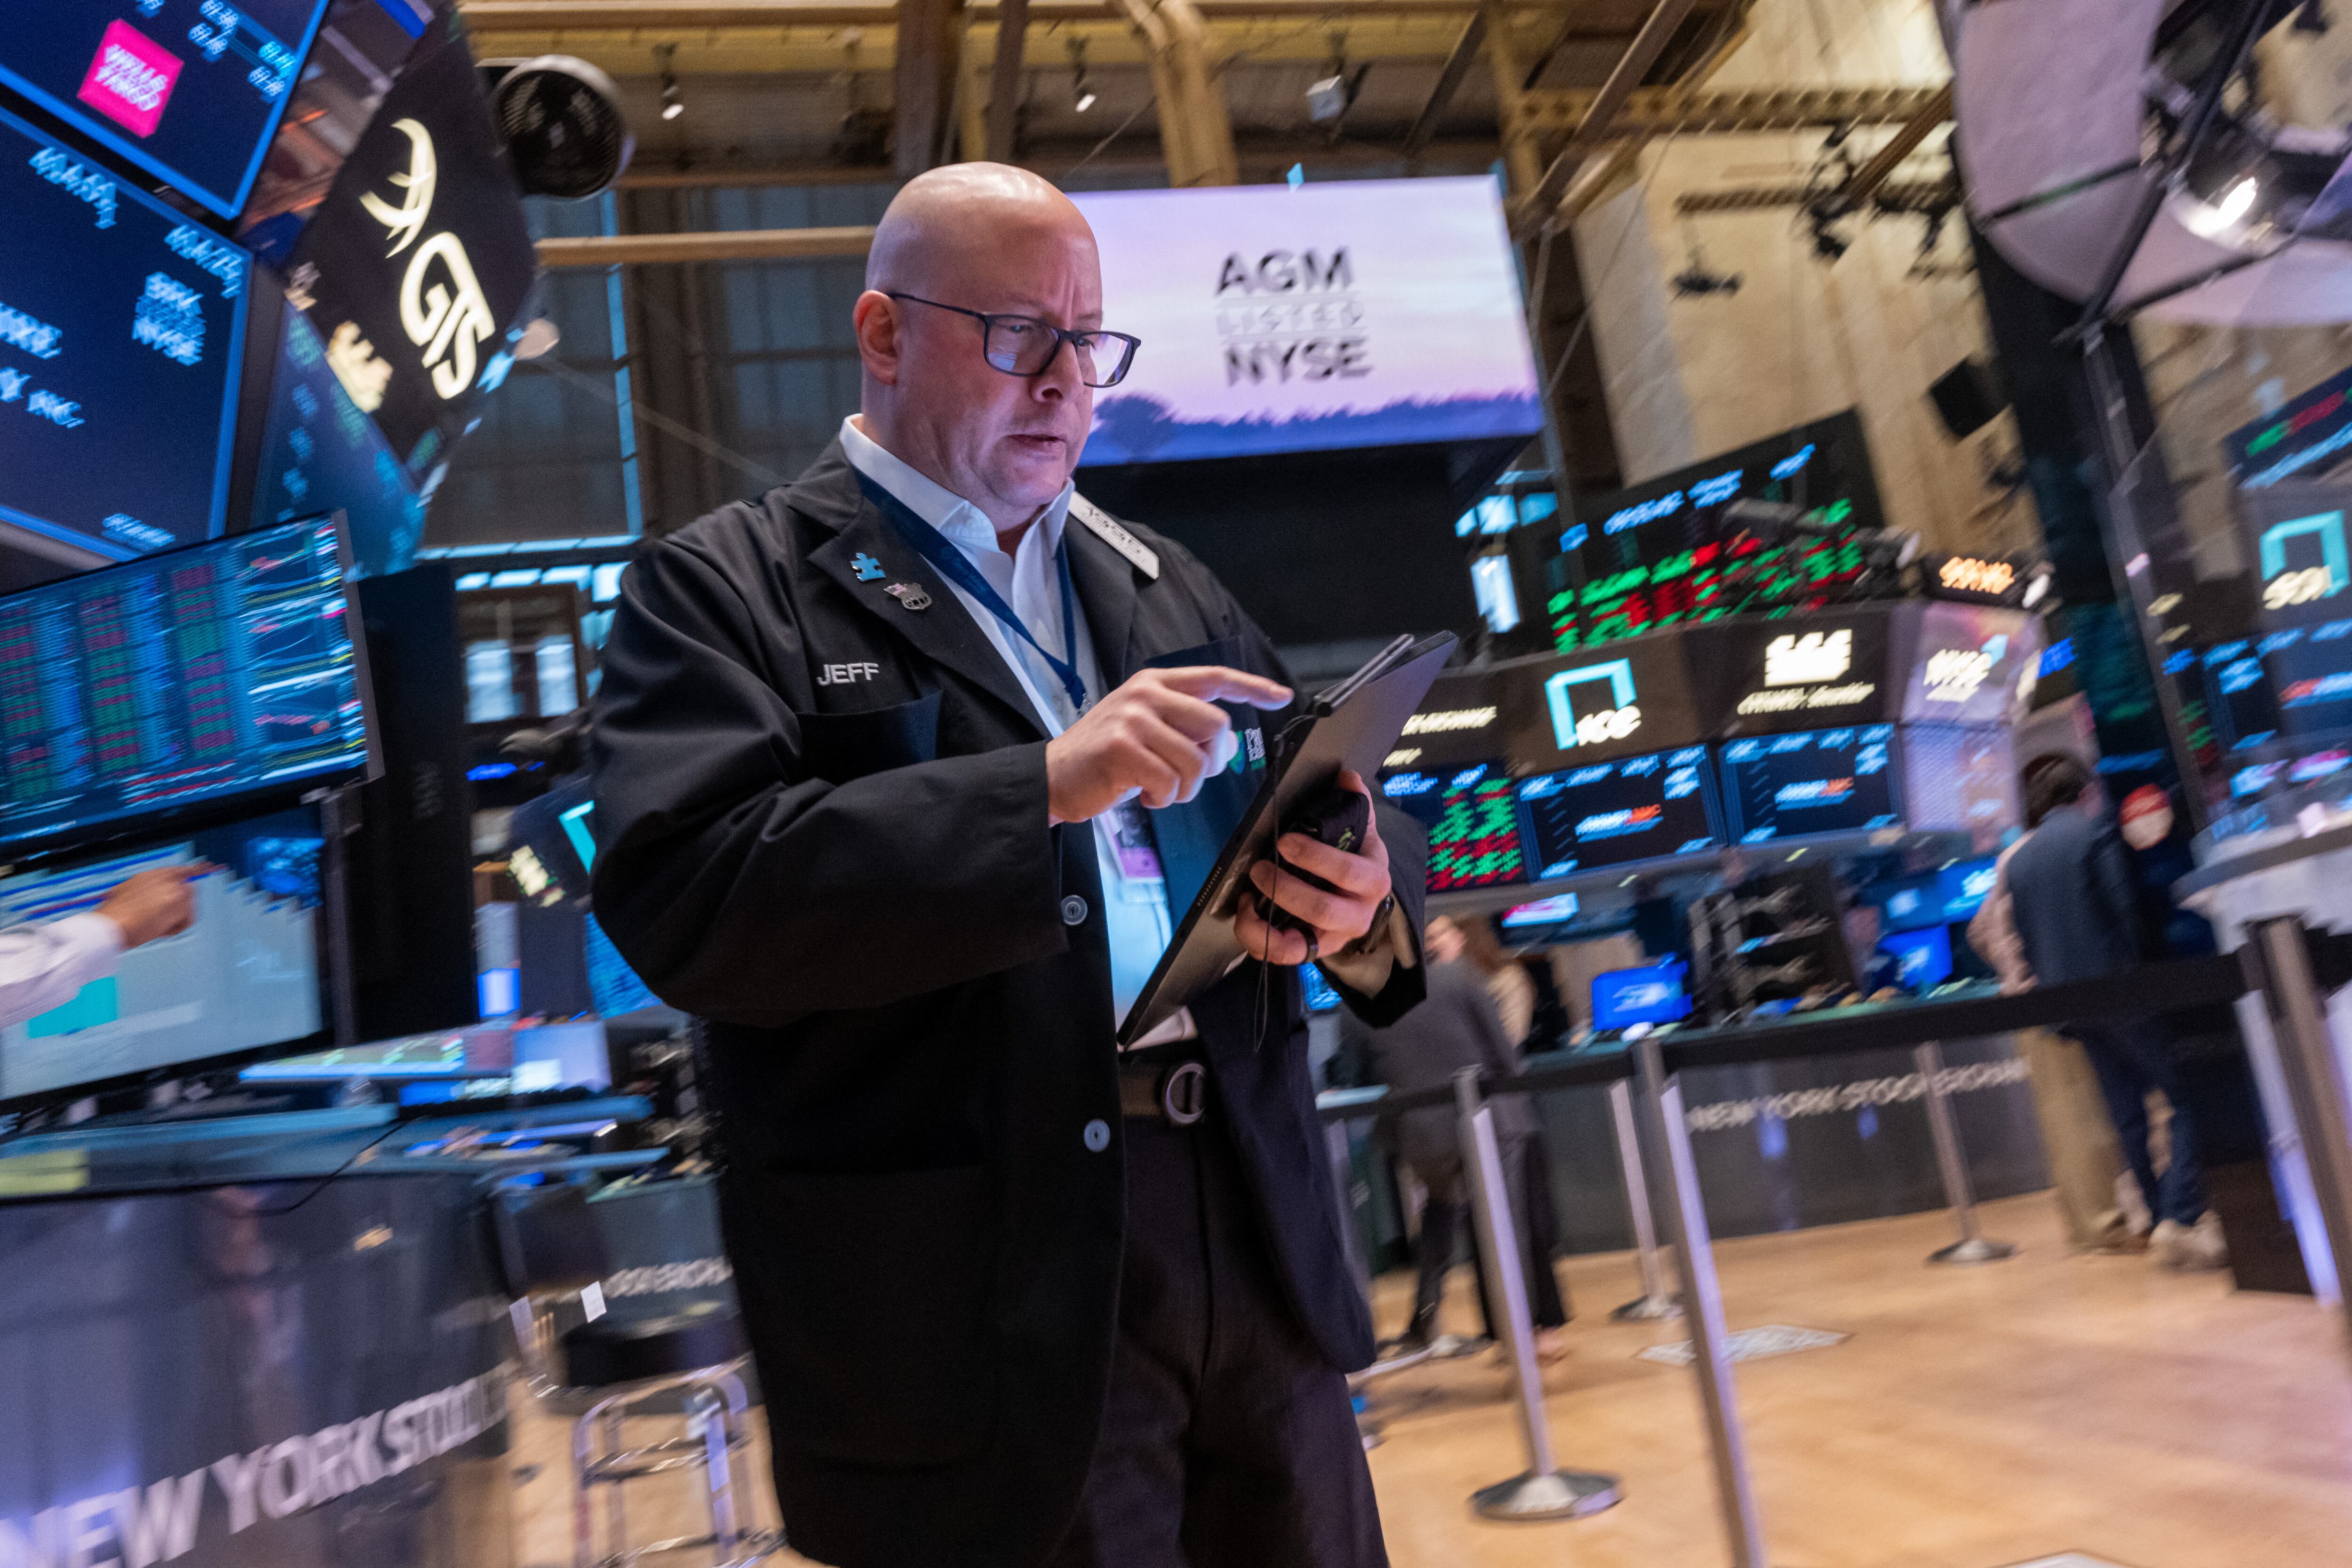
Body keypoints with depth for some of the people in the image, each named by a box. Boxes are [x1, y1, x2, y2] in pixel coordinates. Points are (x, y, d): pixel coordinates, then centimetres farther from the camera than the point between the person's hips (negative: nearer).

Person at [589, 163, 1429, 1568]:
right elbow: (682, 895, -15)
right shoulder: (726, 589, -1)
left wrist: (1364, 894, -9)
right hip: (989, 1289, -5)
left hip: (1251, 1231, 6)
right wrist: (1044, 788, -22)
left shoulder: (1165, 585, 16)